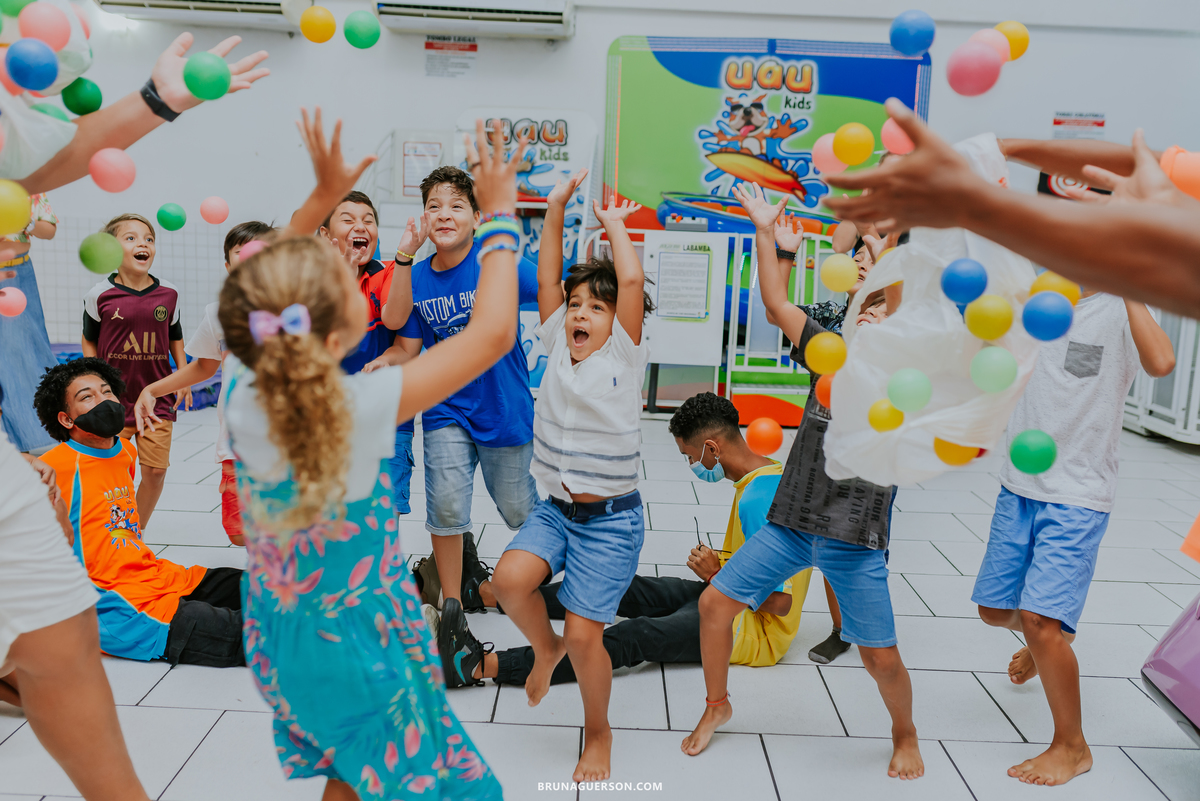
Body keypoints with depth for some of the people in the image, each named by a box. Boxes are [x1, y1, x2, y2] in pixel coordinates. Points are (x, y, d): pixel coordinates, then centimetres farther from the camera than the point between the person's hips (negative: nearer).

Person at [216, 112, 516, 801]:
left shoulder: (239, 388, -15)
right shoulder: (362, 408, -31)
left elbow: (272, 292, 6)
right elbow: (493, 333, -25)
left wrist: (324, 197, 8)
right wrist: (500, 211, -15)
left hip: (276, 632, 6)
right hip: (357, 637, -6)